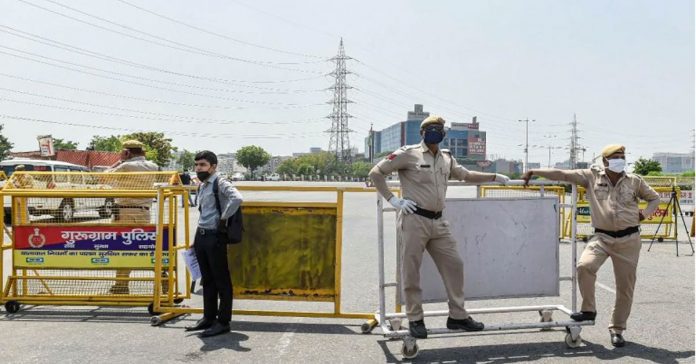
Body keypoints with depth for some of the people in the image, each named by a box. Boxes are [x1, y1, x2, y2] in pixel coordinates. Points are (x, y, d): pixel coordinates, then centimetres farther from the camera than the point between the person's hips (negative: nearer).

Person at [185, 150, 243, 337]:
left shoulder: (220, 183, -12)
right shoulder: (202, 187, 14)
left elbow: (237, 198, -31)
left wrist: (224, 219, -21)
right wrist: (197, 237, 18)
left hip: (215, 237, -9)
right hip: (201, 236, 9)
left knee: (221, 280, 0)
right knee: (207, 279, 15)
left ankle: (223, 322, 7)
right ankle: (209, 318, 26)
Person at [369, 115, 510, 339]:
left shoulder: (447, 158, 15)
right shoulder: (409, 154, -4)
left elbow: (466, 175, 32)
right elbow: (376, 173, -3)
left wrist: (495, 177, 28)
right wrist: (393, 200, -8)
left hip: (438, 222, 6)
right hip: (415, 220, -6)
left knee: (454, 265, 9)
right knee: (411, 271, 0)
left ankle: (457, 316, 22)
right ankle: (415, 319, 15)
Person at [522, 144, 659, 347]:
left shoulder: (635, 181, 6)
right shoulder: (592, 176, 1)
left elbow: (654, 198, 20)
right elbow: (563, 174, -3)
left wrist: (645, 213, 0)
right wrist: (534, 172, -8)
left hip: (629, 239, 1)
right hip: (602, 237, -1)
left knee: (625, 286, 5)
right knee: (585, 266, -27)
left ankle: (617, 329, 23)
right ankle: (588, 309, -2)